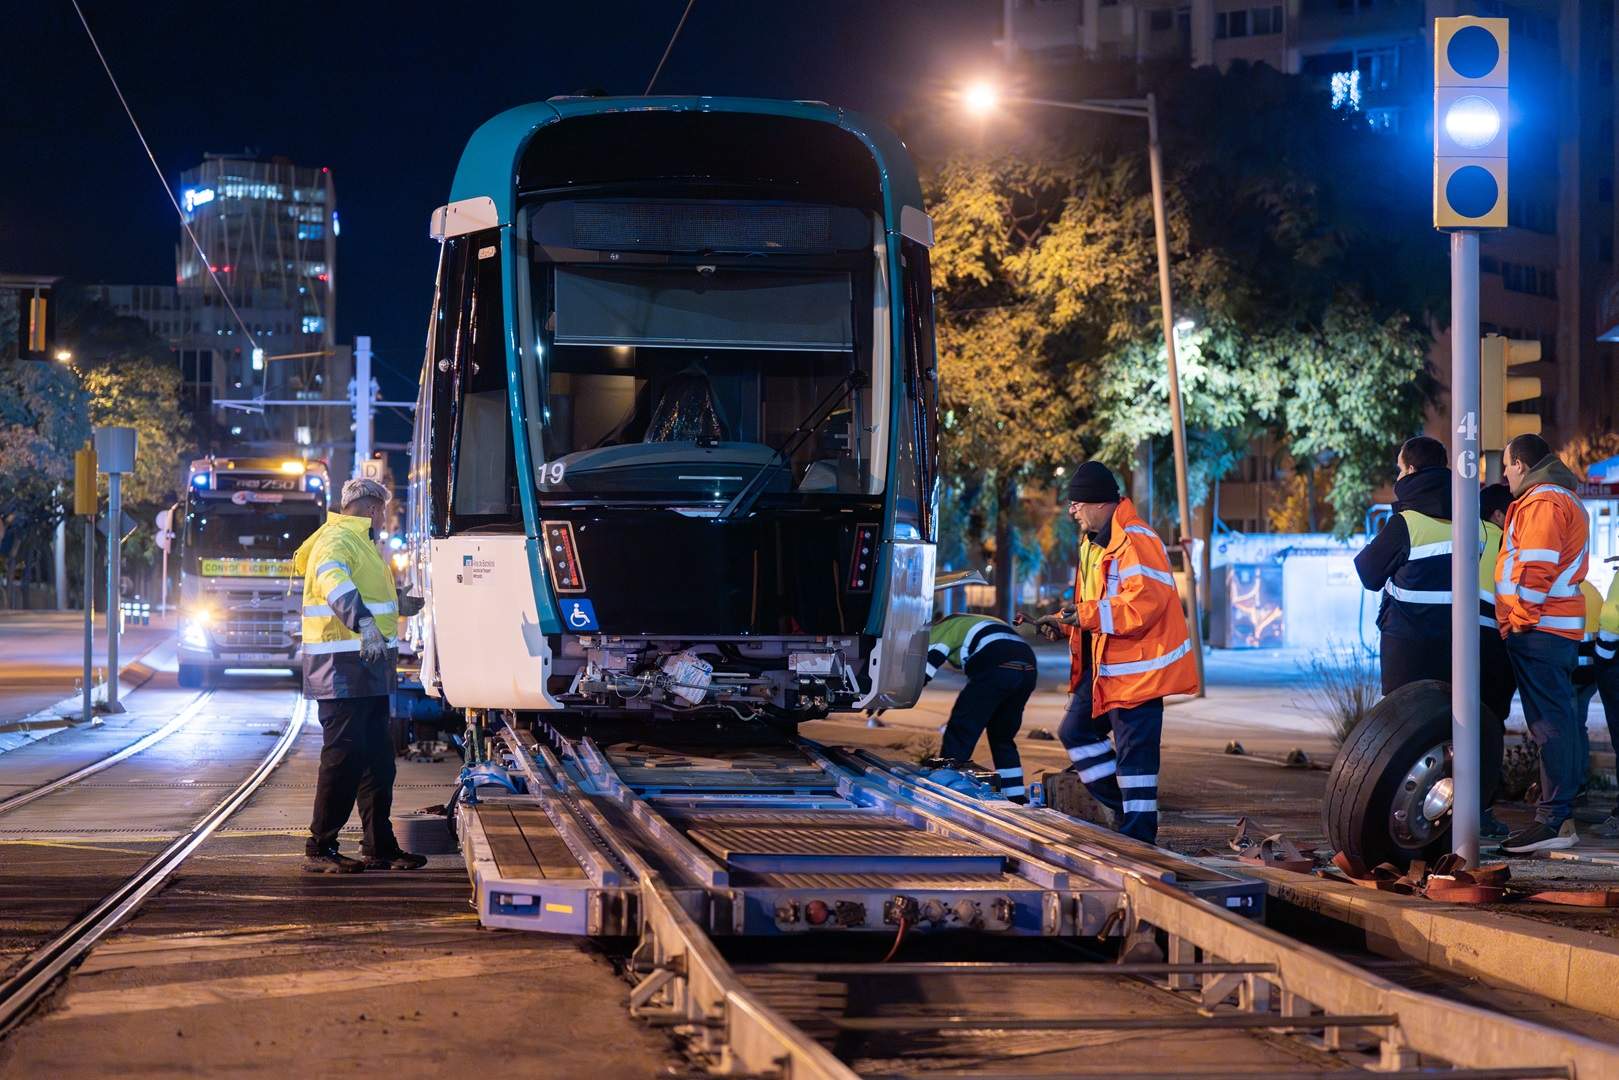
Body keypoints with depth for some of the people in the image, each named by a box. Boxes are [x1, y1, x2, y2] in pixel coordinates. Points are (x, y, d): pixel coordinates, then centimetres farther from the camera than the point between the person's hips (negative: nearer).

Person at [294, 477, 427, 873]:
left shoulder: (359, 542, 23)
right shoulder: (337, 540, -11)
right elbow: (333, 581, -33)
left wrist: (400, 605, 54)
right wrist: (364, 623, -47)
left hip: (368, 669, 11)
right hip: (343, 667, -11)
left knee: (378, 758, 13)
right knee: (343, 755, -11)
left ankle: (379, 846, 20)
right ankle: (320, 849, -7)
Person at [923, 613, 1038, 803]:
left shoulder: (940, 629, 16)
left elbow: (924, 668, -1)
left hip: (996, 669, -8)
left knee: (960, 732, 0)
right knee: (1002, 737, 22)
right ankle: (1017, 800, 22)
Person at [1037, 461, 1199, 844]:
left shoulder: (1135, 541, -19)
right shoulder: (1095, 541, 15)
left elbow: (1146, 601, -29)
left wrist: (1087, 614, -25)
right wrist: (1065, 622, 10)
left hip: (1135, 666, -11)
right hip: (1103, 665, 11)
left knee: (1133, 749, -5)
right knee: (1076, 730, 15)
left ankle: (1138, 834, 1)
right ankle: (1122, 808, 21)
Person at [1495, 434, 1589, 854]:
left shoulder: (1543, 501, -12)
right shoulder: (1564, 499, 23)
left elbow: (1536, 567, -20)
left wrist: (1521, 619, -14)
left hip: (1540, 629, -11)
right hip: (1559, 628, 11)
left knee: (1548, 722, -11)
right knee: (1553, 720, 11)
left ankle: (1554, 819, -14)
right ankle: (1560, 815, 15)